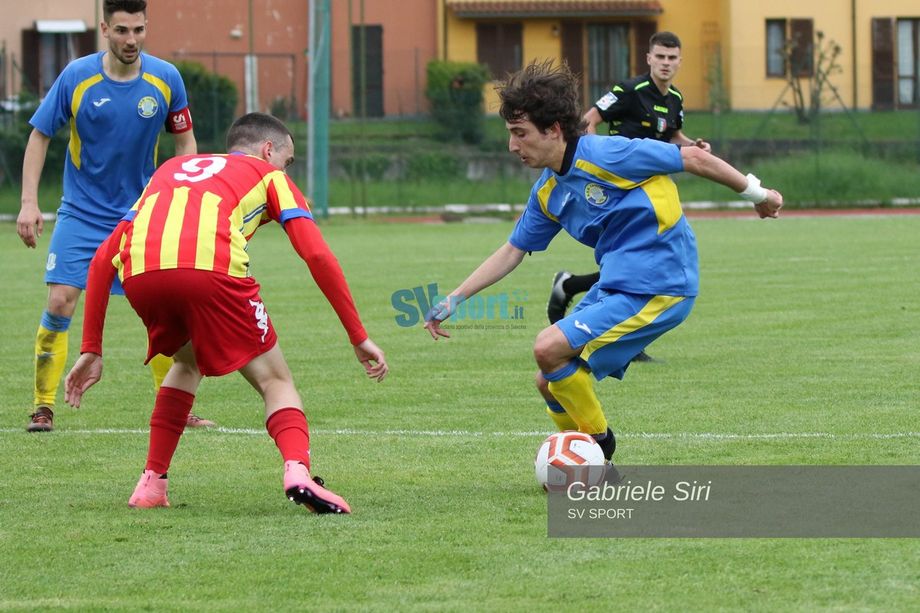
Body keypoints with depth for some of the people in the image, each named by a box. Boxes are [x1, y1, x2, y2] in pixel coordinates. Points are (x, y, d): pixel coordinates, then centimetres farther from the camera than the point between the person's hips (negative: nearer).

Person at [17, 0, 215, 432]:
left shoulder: (165, 79, -7)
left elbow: (185, 140, 6)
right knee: (60, 303, -12)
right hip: (82, 213, -1)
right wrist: (29, 203, -9)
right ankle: (43, 407, 0)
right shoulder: (76, 77, -11)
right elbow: (40, 136, -2)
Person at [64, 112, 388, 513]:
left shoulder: (170, 170, 39)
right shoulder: (268, 176, 28)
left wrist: (91, 349, 33)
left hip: (139, 276, 4)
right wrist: (359, 338, 15)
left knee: (188, 361, 32)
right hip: (210, 267, -4)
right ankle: (297, 473, -18)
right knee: (274, 379, 9)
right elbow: (317, 256, 13)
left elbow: (103, 259, 32)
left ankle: (151, 484, 25)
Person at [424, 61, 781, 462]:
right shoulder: (547, 193, 8)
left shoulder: (605, 155, -17)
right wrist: (453, 300, 15)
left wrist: (755, 192, 1)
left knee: (550, 348, -21)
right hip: (613, 288, 9)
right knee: (550, 383, 7)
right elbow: (511, 252, 20)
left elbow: (694, 158, -9)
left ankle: (600, 443, -4)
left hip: (658, 288, -9)